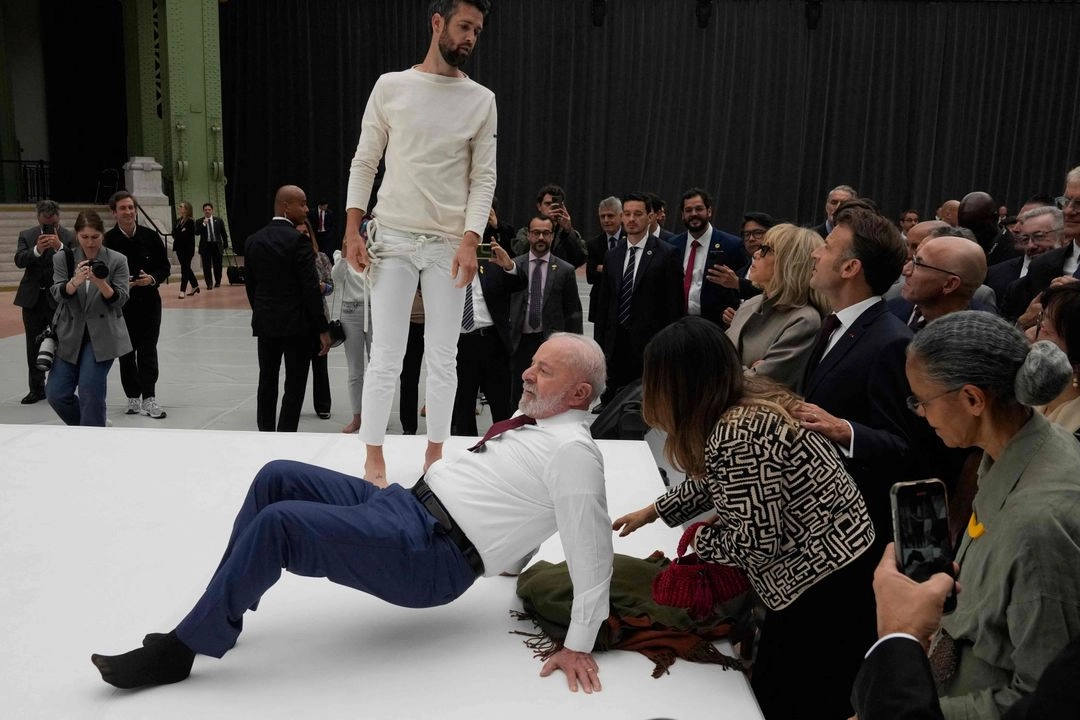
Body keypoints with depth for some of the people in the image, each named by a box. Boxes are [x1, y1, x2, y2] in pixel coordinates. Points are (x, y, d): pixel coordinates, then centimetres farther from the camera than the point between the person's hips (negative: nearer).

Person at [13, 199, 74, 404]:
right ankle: (37, 389, 17)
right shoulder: (26, 235, 5)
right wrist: (37, 250, -25)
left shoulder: (69, 237, -3)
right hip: (33, 298, 3)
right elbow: (19, 261, -8)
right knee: (34, 346, 8)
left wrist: (59, 246, -28)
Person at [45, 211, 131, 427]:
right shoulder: (63, 258, 2)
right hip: (70, 334, 4)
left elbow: (120, 299, -7)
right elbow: (58, 294, -7)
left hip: (103, 335, -3)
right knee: (56, 393, 3)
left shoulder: (117, 260, -4)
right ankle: (93, 427, 26)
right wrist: (75, 281, -28)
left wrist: (101, 283, -26)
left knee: (90, 392, -11)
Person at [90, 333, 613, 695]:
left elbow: (593, 552, -16)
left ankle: (179, 651, -7)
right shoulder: (533, 420, 15)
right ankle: (220, 608, 13)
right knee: (277, 477, 2)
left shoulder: (572, 450, -13)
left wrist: (578, 645, -14)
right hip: (402, 504, 10)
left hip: (428, 557, -10)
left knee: (278, 522, -23)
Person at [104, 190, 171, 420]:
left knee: (148, 352, -1)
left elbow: (165, 267, 5)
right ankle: (133, 398, 21)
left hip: (149, 303, 1)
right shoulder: (107, 241, -7)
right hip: (121, 304, 0)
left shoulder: (150, 237, -2)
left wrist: (152, 278, -13)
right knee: (126, 353, 9)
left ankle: (148, 399, 4)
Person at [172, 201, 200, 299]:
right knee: (186, 268, 14)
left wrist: (178, 234, -9)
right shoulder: (178, 220, 12)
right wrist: (180, 233, -11)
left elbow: (187, 234, -16)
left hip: (187, 248, -7)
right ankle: (195, 286, 26)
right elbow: (174, 233, 7)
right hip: (179, 247, 7)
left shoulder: (190, 221, -10)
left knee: (184, 269, -6)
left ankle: (183, 290, -5)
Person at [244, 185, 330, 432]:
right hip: (296, 323, -6)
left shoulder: (253, 241, 6)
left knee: (267, 382, 15)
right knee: (294, 386, 1)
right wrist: (322, 328, -12)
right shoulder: (298, 240, -14)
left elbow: (250, 285, 10)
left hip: (265, 322, 6)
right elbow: (311, 288, -16)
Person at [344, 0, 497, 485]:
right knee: (386, 354, -1)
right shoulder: (390, 87, 2)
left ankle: (435, 453, 18)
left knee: (443, 356, 6)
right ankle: (373, 457, 8)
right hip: (392, 237, -1)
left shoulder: (482, 101, 4)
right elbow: (364, 163, 4)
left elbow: (483, 178, 0)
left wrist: (470, 240, -12)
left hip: (450, 243, 1)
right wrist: (352, 230, -5)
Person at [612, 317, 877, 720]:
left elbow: (757, 540, -25)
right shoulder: (752, 399, 3)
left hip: (821, 589, -9)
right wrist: (653, 511, 25)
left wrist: (701, 540, -6)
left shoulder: (736, 434, -27)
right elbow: (713, 480, 19)